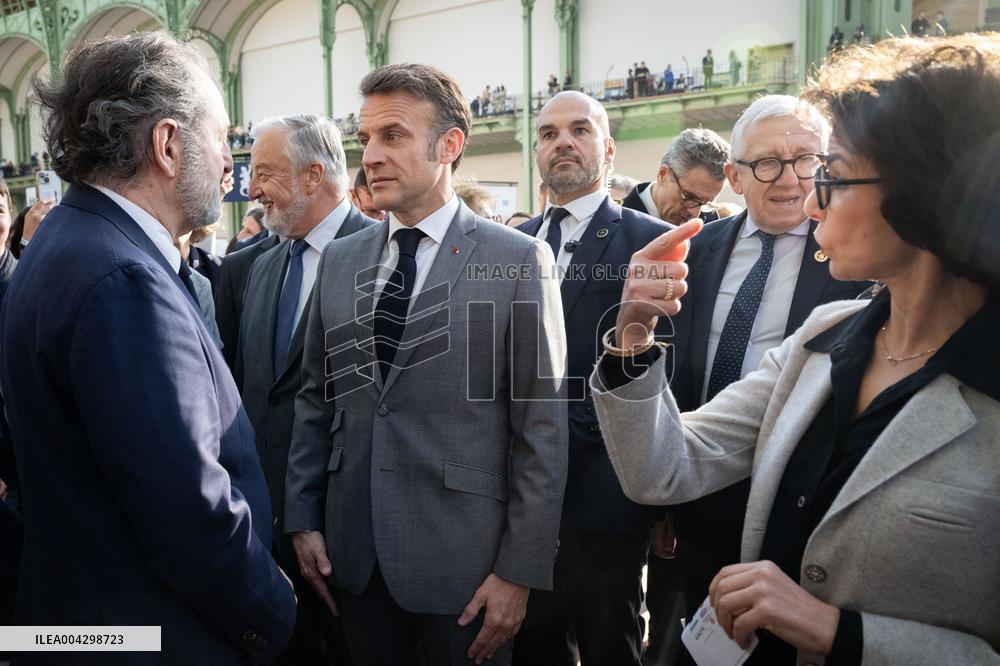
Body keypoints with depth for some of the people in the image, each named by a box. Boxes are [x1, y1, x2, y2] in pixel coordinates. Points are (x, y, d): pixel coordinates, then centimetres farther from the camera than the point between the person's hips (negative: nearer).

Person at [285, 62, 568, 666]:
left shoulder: (519, 260, -9)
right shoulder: (340, 260, 6)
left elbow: (543, 428, -10)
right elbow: (316, 398, 11)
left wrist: (521, 570, -10)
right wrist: (303, 519, 7)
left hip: (464, 558, -4)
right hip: (353, 551, 4)